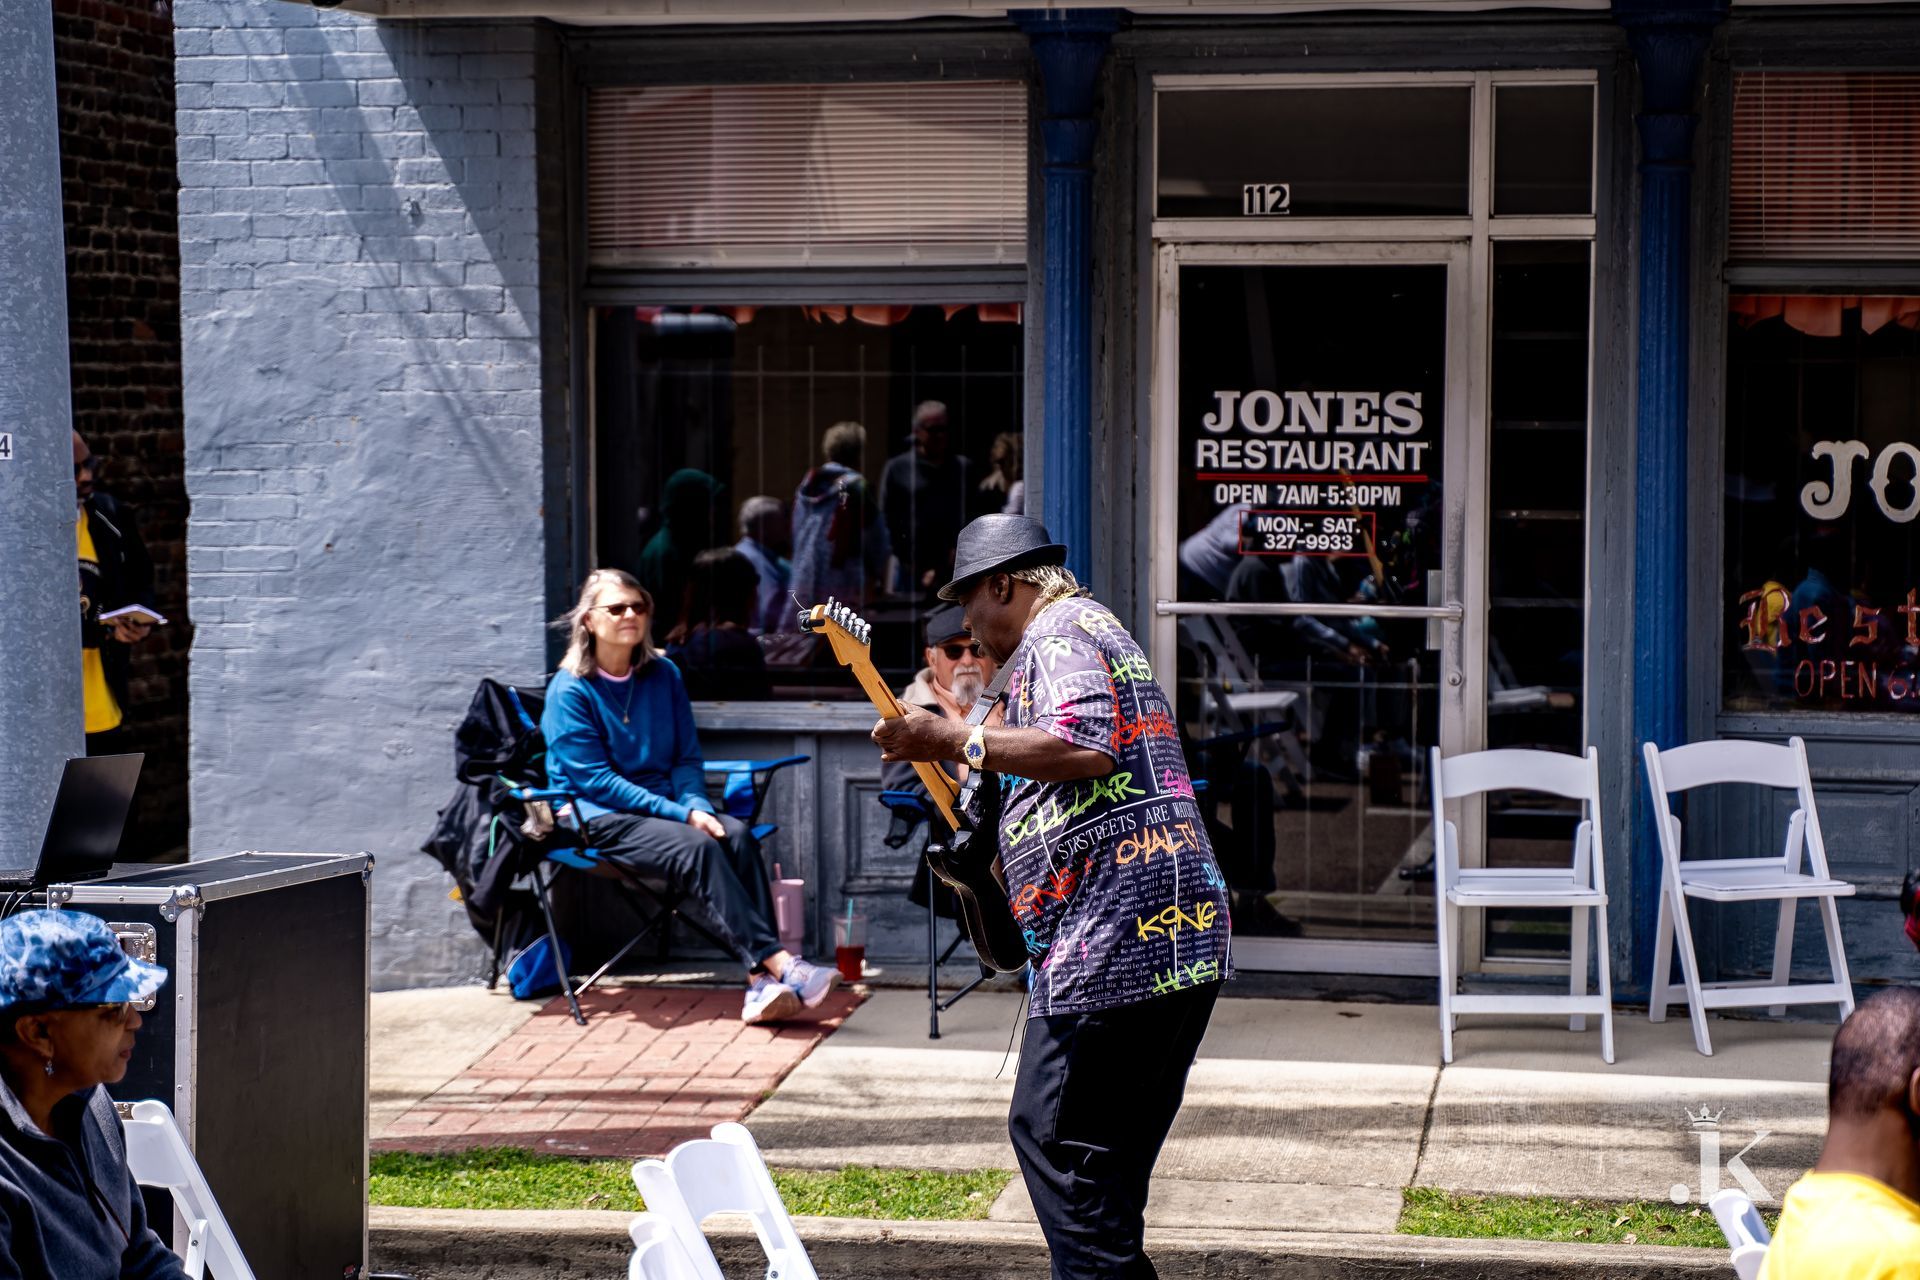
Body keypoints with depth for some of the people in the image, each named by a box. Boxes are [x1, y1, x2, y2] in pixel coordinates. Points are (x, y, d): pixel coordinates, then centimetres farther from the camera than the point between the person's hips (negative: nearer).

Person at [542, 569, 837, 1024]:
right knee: (697, 847, -33)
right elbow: (596, 780, -12)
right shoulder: (569, 690, -6)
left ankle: (762, 984, -38)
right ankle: (780, 963, -40)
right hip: (599, 817, -5)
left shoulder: (664, 675, 11)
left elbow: (687, 757, 12)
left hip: (666, 804, 5)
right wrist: (680, 814, -20)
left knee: (738, 835, -27)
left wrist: (697, 805, -11)